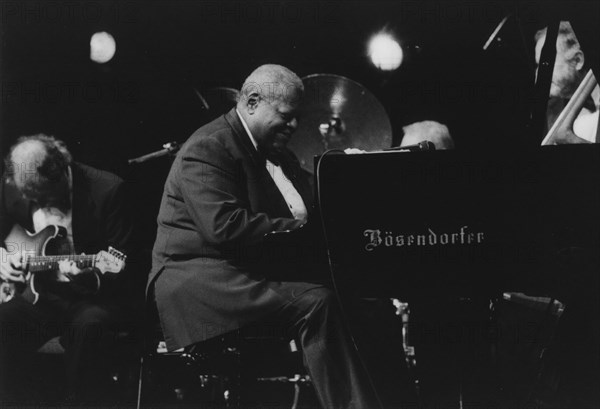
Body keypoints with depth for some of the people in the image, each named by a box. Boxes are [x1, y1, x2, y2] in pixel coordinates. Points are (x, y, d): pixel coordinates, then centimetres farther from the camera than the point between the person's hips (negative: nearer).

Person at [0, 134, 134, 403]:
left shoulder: (106, 189, -15)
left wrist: (91, 277, -32)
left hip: (92, 297, -3)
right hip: (38, 291, 3)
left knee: (89, 325, -35)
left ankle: (77, 402, -13)